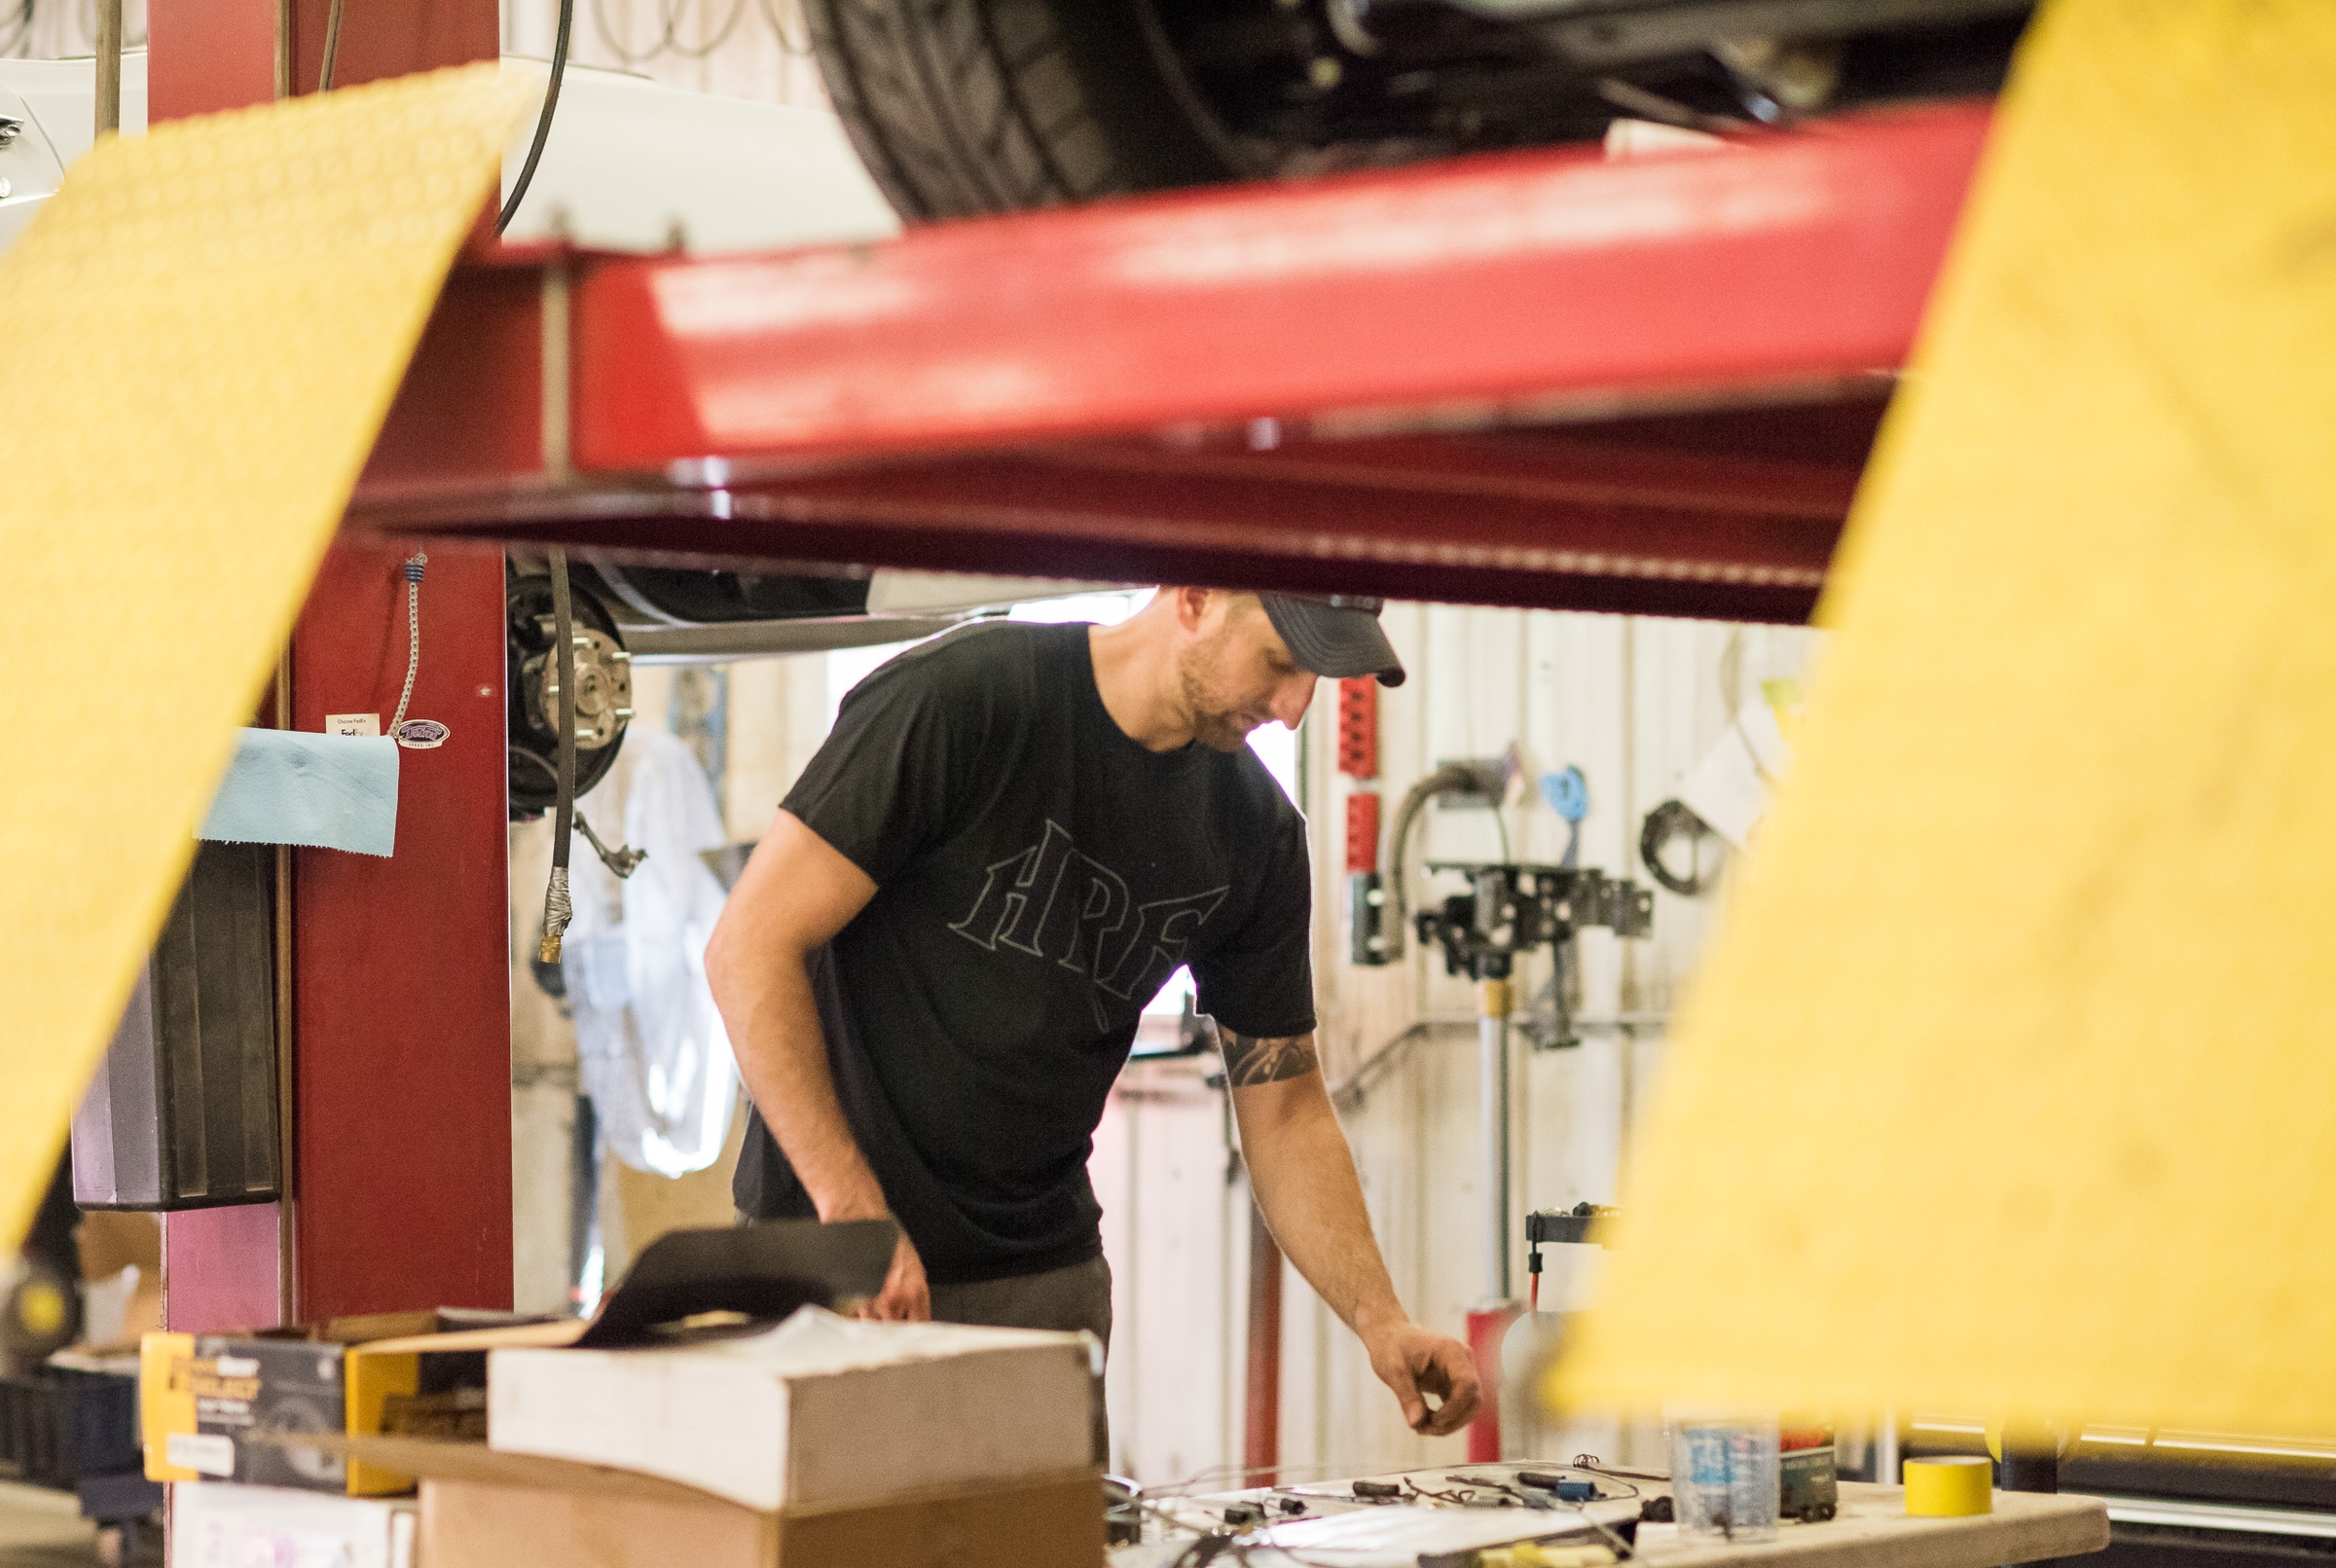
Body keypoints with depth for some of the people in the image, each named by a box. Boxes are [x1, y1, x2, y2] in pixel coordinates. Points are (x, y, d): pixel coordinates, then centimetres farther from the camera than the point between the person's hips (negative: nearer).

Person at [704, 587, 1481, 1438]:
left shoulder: (1255, 833, 1)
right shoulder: (959, 698, -16)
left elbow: (1282, 1105, 8)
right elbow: (752, 947, -16)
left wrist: (1379, 1319, -6)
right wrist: (852, 1210, -21)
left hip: (1042, 1279, 5)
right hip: (825, 1244, -5)